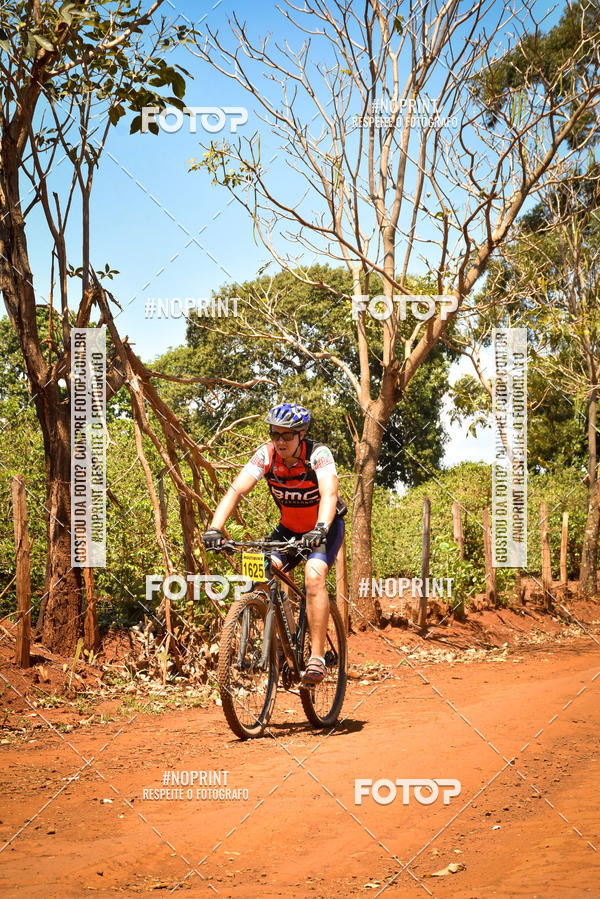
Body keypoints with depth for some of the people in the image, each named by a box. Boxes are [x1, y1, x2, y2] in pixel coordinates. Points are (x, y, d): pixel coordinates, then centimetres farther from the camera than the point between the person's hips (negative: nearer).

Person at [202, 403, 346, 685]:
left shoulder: (318, 454, -27)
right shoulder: (267, 455, -18)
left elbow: (329, 494, -42)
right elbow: (236, 490, -26)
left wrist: (320, 529, -60)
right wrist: (215, 528, -41)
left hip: (324, 527, -4)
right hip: (289, 528, 4)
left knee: (314, 576, -29)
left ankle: (317, 658, -24)